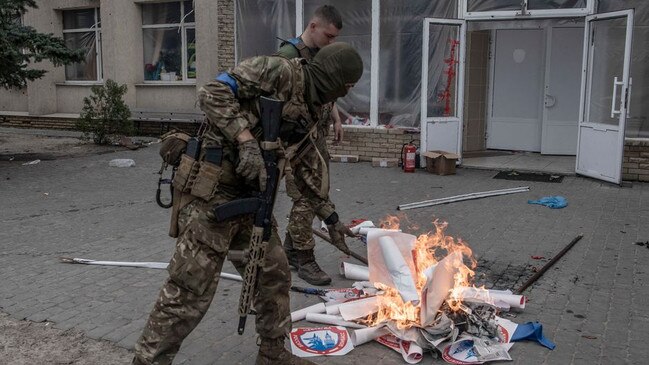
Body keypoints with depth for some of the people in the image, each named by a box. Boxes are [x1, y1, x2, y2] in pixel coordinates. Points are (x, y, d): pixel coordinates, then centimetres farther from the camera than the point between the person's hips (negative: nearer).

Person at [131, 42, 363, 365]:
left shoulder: (312, 110, 15)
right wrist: (247, 141, -26)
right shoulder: (280, 71, -12)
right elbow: (213, 93, -18)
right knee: (189, 290, -5)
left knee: (274, 274, 15)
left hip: (250, 195, 9)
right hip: (214, 192, -9)